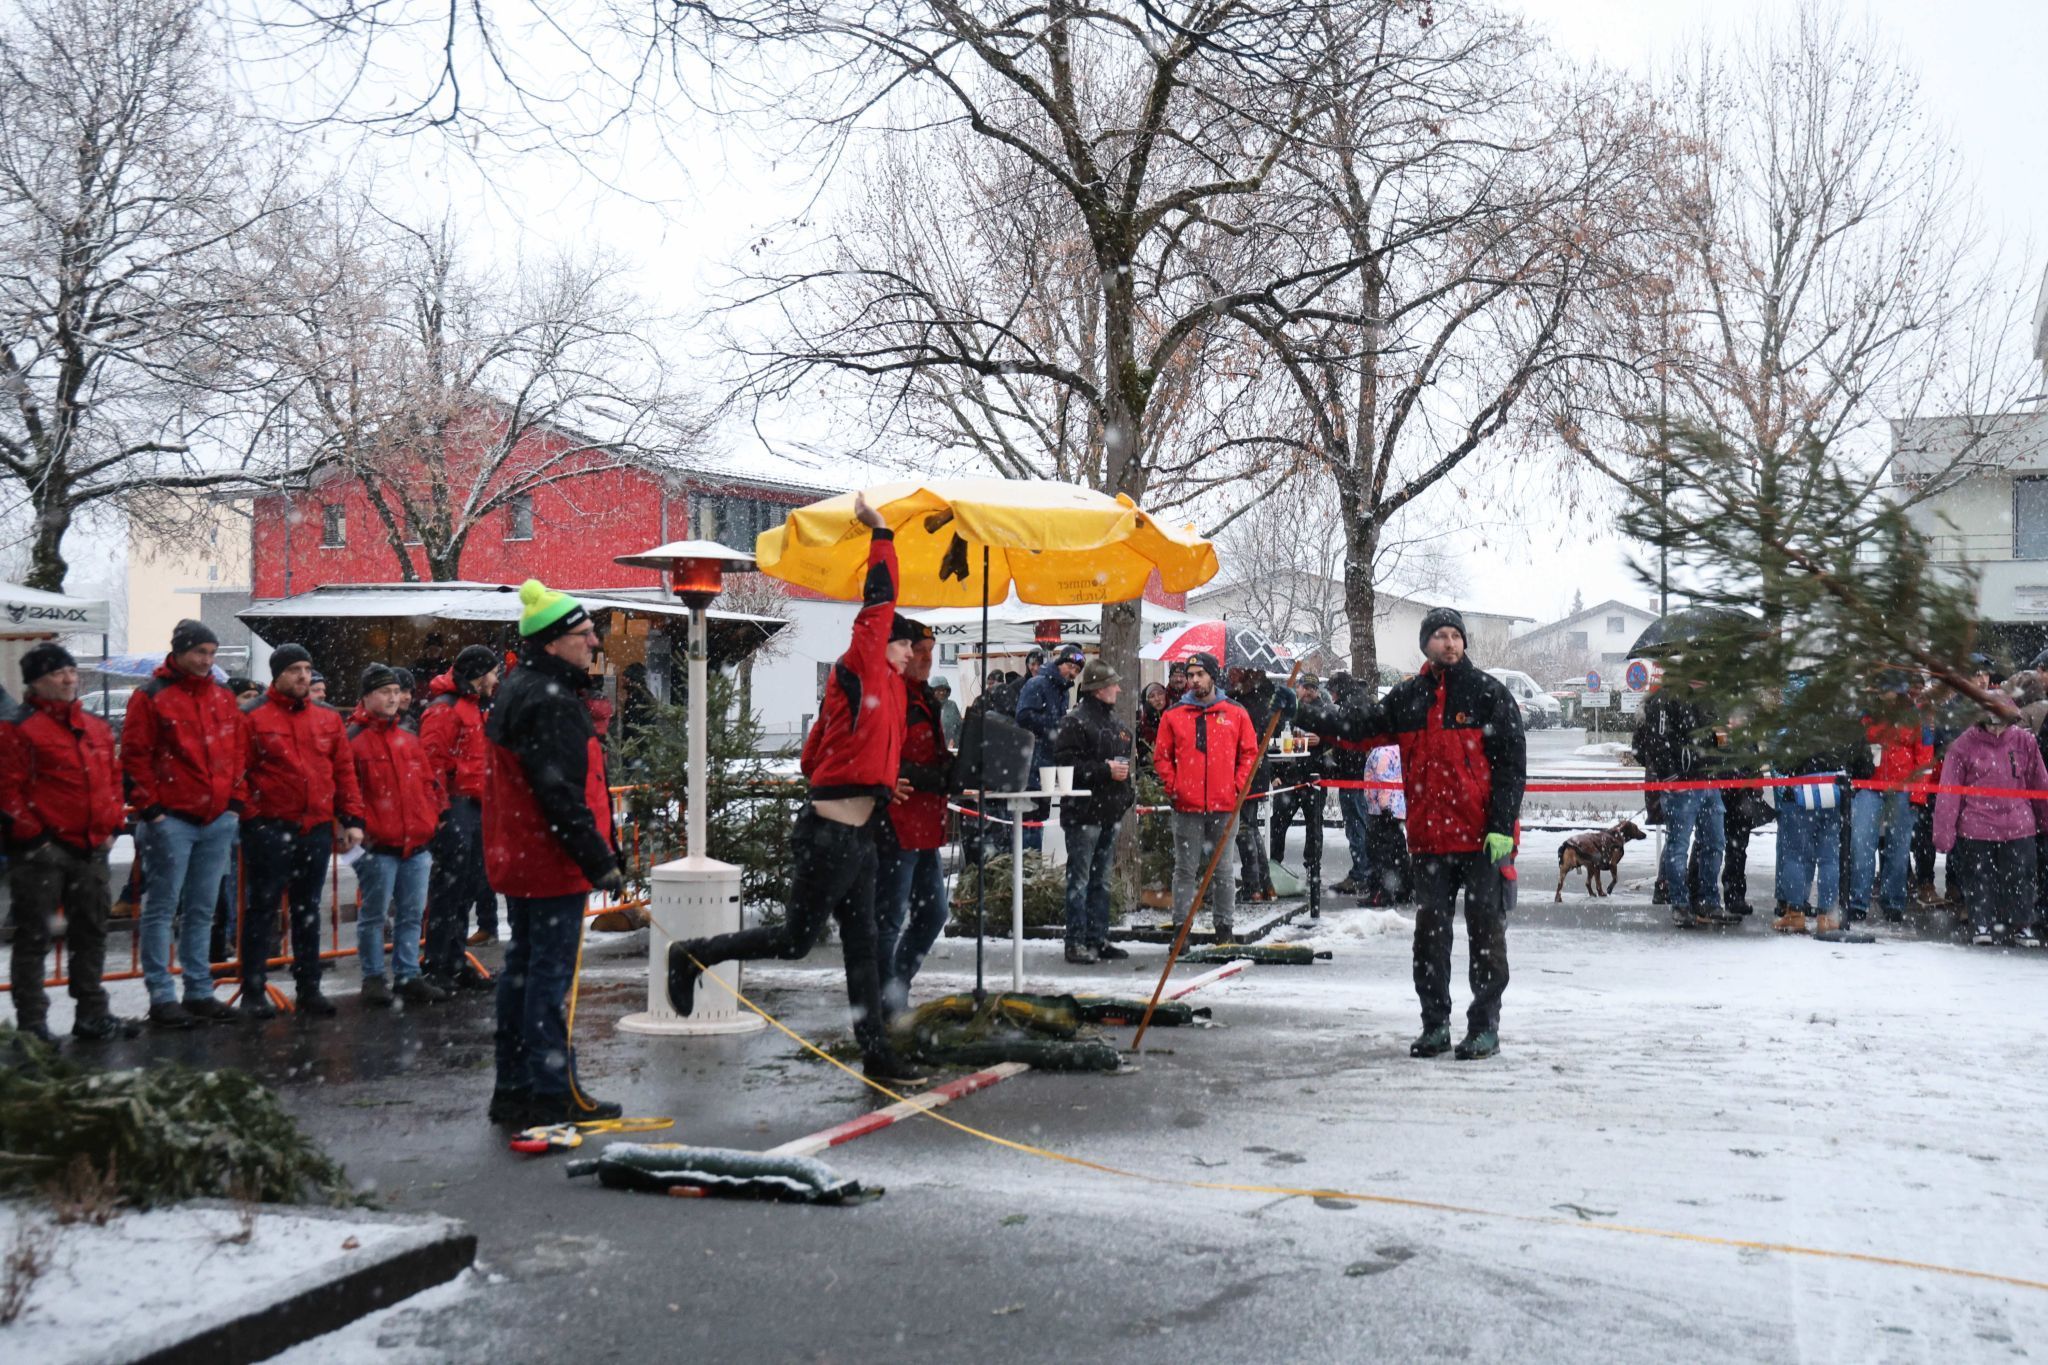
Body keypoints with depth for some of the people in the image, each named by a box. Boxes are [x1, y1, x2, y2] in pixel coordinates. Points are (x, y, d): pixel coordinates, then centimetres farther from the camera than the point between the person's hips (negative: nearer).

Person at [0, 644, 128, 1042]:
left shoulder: (96, 727, 14)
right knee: (34, 937, 0)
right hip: (41, 852, -7)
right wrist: (32, 836, -15)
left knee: (91, 933, 13)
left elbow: (113, 778, 20)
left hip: (91, 849, 7)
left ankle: (91, 1013, 23)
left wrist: (112, 826, 11)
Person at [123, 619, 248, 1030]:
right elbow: (135, 757, -7)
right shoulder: (150, 697, -5)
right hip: (171, 820, -6)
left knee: (202, 910, 11)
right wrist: (150, 808, -11)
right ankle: (161, 997, 2)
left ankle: (199, 992, 18)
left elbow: (239, 749, 16)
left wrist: (236, 800, 9)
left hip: (218, 820, 6)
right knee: (162, 909, -1)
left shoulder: (222, 698, 12)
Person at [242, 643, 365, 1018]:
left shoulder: (329, 719, 11)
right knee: (263, 909, 2)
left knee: (308, 911, 12)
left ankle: (309, 989, 19)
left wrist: (352, 819, 6)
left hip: (317, 829, 4)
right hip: (270, 829, -4)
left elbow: (344, 771, 11)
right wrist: (248, 817, -13)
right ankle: (253, 992, 8)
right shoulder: (256, 719, -3)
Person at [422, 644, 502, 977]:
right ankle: (434, 965, -1)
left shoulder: (474, 707, 20)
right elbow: (432, 762, -18)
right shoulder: (444, 709, -12)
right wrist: (440, 810, -21)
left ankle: (455, 964, 20)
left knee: (468, 887, 12)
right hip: (454, 809, -10)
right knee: (448, 888, -7)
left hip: (475, 808, 10)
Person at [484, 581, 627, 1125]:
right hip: (553, 863, -11)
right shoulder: (549, 701, -19)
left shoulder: (518, 691, 15)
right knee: (551, 975, -5)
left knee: (523, 969, 15)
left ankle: (514, 1090, 23)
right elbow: (561, 794, -24)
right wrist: (600, 860, -22)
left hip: (517, 859, 11)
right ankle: (552, 1092, 1)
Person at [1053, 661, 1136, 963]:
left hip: (1110, 812, 9)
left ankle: (1098, 939, 20)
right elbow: (1064, 762, -20)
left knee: (1101, 881, 13)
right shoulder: (1076, 722, -12)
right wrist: (1105, 770, -20)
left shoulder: (1115, 722, 17)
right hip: (1083, 812, -9)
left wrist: (1129, 790, 15)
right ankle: (1076, 943, -1)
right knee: (1080, 880, -5)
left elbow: (1125, 759, 28)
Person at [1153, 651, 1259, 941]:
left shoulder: (1235, 713, 5)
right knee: (1185, 869, 4)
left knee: (1224, 870, 8)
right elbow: (1162, 757, 8)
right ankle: (1181, 926, 9)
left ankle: (1225, 928, 16)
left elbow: (1249, 753, 8)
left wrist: (1238, 786, -3)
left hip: (1225, 807, 0)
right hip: (1186, 807, 0)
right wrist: (1172, 788, -2)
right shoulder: (1173, 715, 4)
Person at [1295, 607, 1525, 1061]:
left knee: (1485, 929, 2)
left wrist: (1503, 825, -11)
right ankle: (1435, 1024, 19)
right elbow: (1362, 724, 14)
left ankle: (1485, 1026, 11)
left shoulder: (1489, 693, -3)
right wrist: (1307, 718, 0)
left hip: (1482, 837, -4)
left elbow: (1512, 762, -5)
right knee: (1430, 930, 9)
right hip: (1429, 837, 4)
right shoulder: (1407, 697, 10)